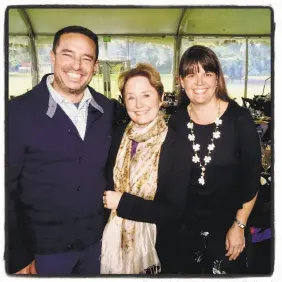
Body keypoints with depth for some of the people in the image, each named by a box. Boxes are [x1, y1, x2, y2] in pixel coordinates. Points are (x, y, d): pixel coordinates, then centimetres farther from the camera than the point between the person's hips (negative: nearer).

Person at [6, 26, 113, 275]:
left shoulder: (107, 109, -3)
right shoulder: (18, 111, -15)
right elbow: (7, 189, -12)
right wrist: (17, 257, -10)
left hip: (97, 240, 4)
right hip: (43, 246, -3)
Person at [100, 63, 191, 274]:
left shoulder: (179, 146, -17)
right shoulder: (117, 136, -4)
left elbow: (174, 213, -18)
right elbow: (107, 181, 8)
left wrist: (122, 202, -19)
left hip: (154, 246, -3)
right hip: (115, 241, 4)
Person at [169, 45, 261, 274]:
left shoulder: (239, 118, -14)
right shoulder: (177, 121, -5)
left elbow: (252, 177, -9)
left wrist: (239, 225, -9)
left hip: (226, 225, -2)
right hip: (185, 226, 3)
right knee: (188, 272, 20)